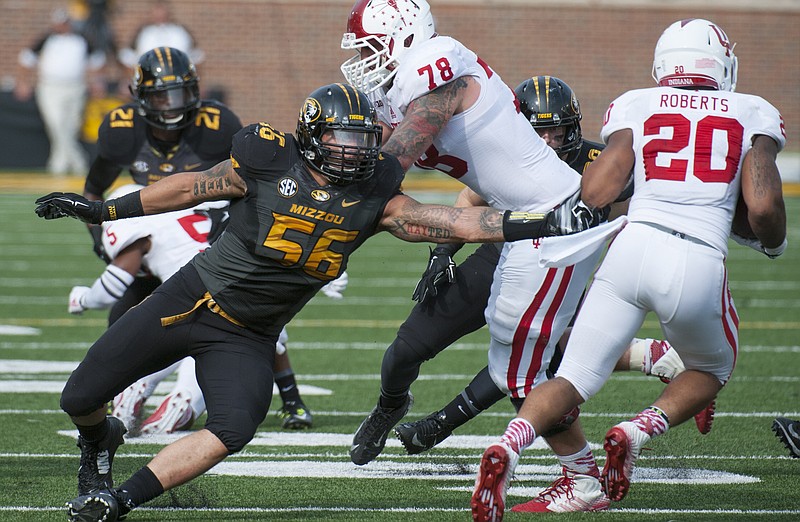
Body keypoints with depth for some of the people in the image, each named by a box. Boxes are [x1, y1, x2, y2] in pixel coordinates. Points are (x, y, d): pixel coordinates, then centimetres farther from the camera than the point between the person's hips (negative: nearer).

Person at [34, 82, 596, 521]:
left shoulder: (374, 197, -7)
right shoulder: (266, 162, -15)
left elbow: (451, 222, -11)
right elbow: (192, 188, -1)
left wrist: (543, 222, -19)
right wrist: (101, 210, 5)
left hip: (248, 339, 2)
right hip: (191, 300, -2)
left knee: (231, 432, -25)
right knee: (81, 398, 0)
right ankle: (100, 442, 37)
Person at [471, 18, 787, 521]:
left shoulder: (636, 108, 15)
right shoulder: (753, 116, 13)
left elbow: (594, 193, 4)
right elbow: (764, 206, 1)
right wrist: (773, 241, 23)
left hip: (632, 248, 1)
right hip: (700, 263, -1)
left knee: (576, 377, 8)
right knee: (712, 370, 28)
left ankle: (508, 446, -21)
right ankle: (637, 432, 1)